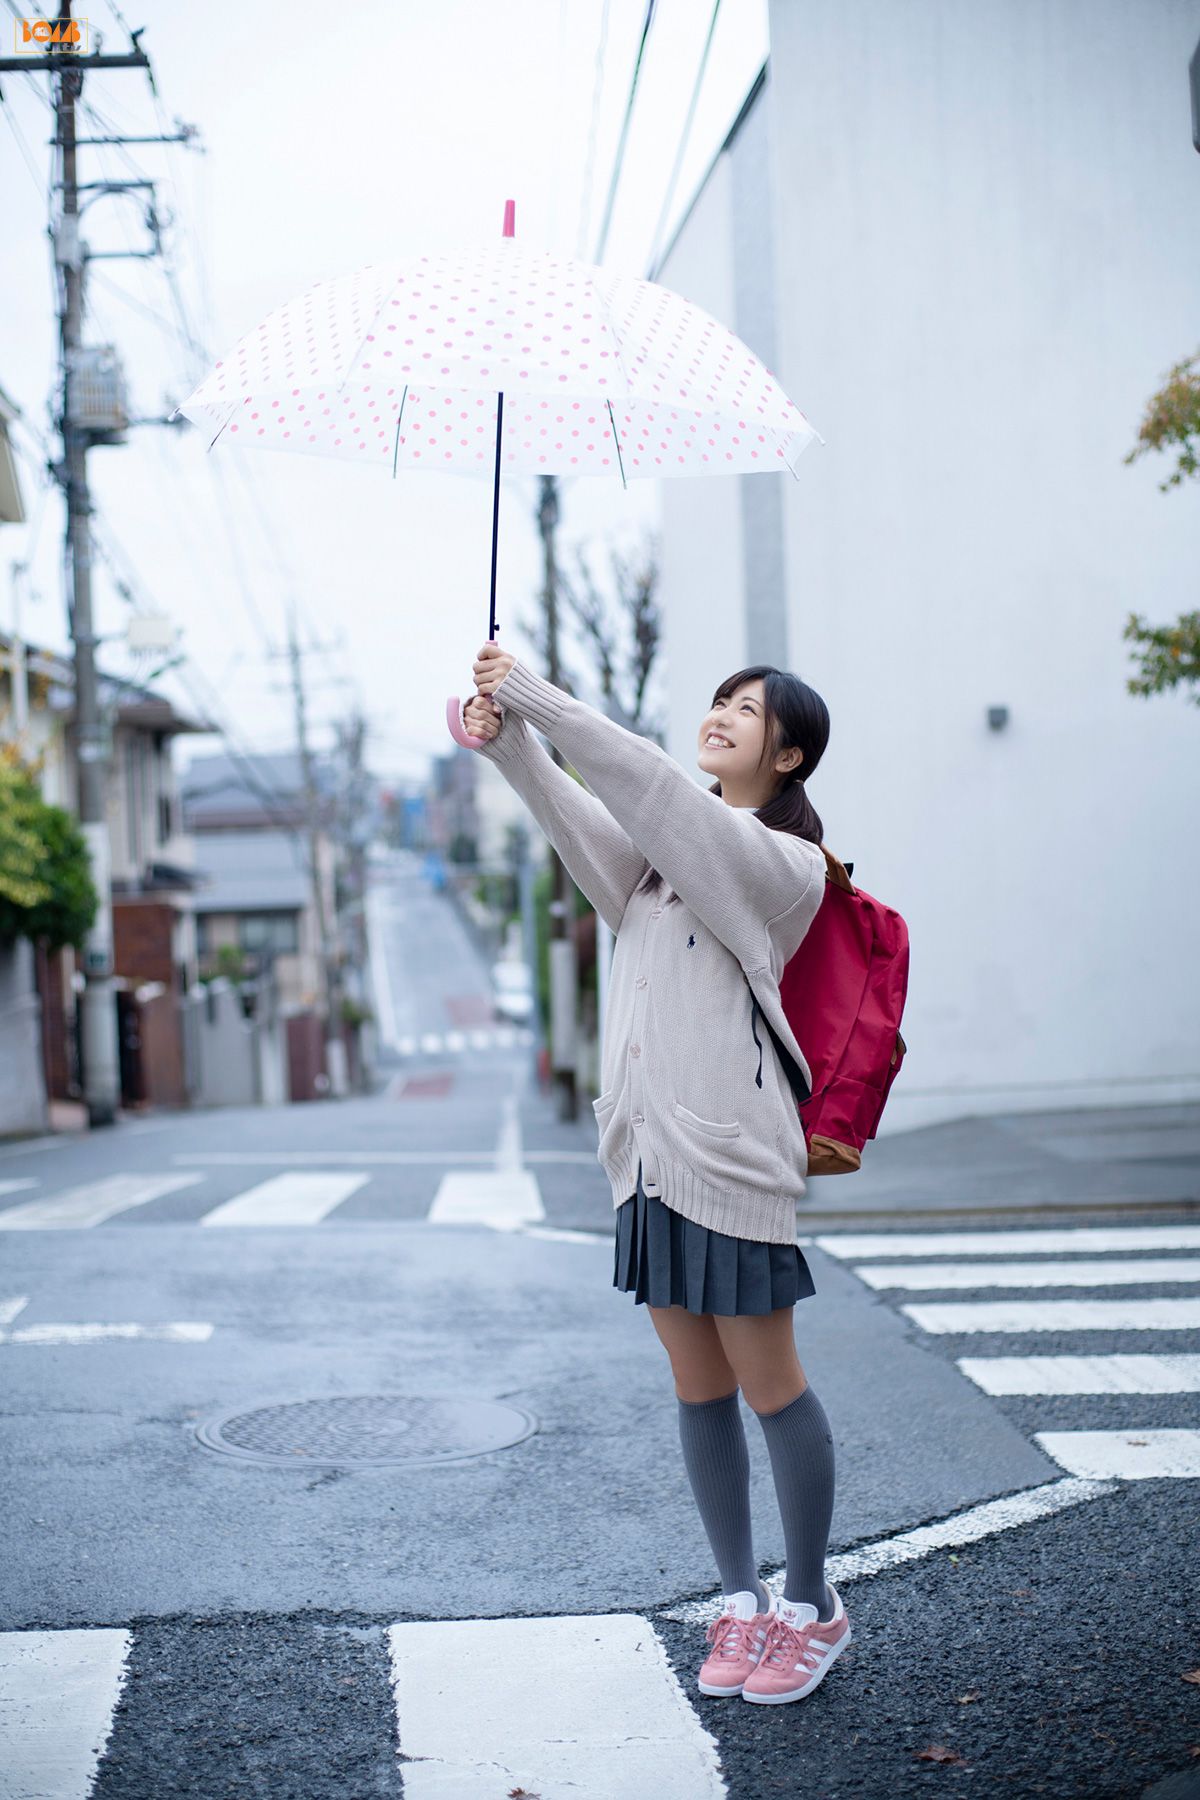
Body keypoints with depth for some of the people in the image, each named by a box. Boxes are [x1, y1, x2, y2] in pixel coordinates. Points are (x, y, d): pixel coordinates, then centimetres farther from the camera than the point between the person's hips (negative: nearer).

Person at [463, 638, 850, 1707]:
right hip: (648, 1150, 7)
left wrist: (536, 695, -18)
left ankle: (812, 1607, 16)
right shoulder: (669, 847, 16)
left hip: (731, 1151, -7)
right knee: (698, 1390, 11)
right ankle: (740, 1601, 22)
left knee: (769, 1386, 1)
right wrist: (505, 741, -17)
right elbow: (586, 824, -1)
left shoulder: (782, 863, -6)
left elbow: (652, 788, -18)